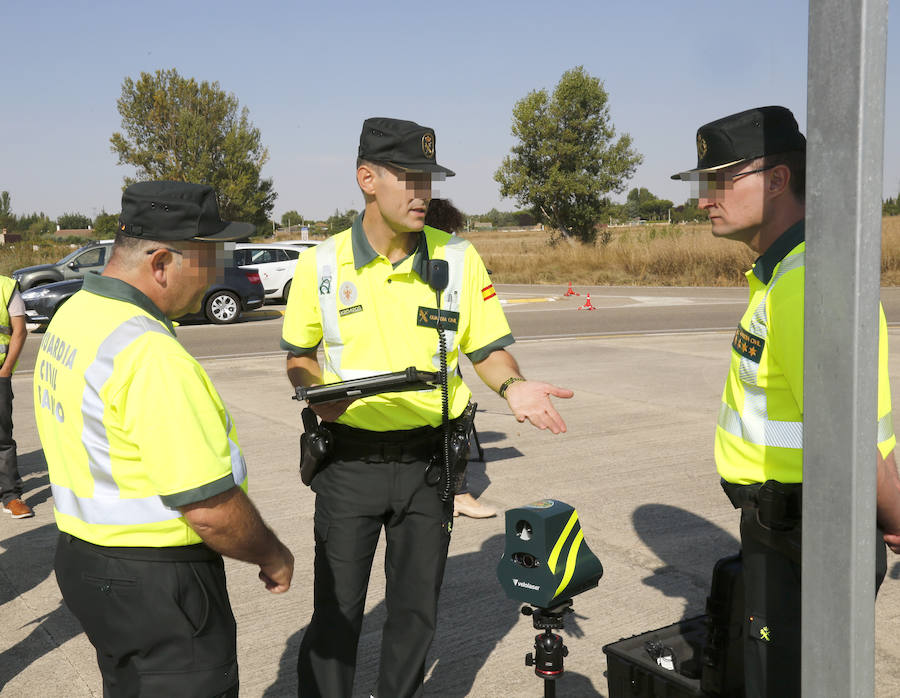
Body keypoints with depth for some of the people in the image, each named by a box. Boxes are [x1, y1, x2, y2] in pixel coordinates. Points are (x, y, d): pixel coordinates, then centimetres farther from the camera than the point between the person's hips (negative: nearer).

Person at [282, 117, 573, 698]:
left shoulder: (458, 257, -3)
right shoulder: (322, 264, -4)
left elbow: (487, 347, 3)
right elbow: (298, 355, 8)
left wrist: (512, 385, -18)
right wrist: (316, 391, -13)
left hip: (428, 459, 1)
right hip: (349, 460, -1)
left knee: (416, 611, 15)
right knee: (337, 613, 5)